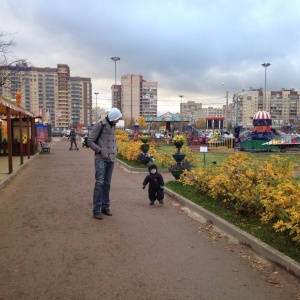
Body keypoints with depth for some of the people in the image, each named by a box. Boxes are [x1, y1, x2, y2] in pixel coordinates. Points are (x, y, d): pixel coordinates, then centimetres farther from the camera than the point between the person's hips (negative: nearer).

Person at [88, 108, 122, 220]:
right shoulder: (100, 125, -10)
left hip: (111, 160, 7)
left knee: (107, 184, 11)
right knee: (99, 183, -8)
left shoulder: (113, 126, 12)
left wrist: (115, 149, 10)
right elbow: (90, 141, -10)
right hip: (101, 160, -7)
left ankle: (105, 207, 20)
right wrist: (100, 151, -14)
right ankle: (96, 210, -2)